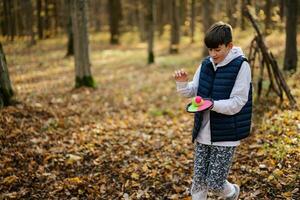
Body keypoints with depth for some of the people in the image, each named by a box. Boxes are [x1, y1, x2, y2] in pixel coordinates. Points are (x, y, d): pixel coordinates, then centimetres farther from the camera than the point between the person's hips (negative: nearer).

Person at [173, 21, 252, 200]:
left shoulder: (241, 66, -13)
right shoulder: (206, 64, 4)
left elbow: (237, 103, -16)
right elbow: (192, 91, 11)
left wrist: (213, 104, -30)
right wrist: (182, 83, -11)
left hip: (226, 135, -5)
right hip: (203, 133, 5)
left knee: (214, 184, -1)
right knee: (199, 181, 9)